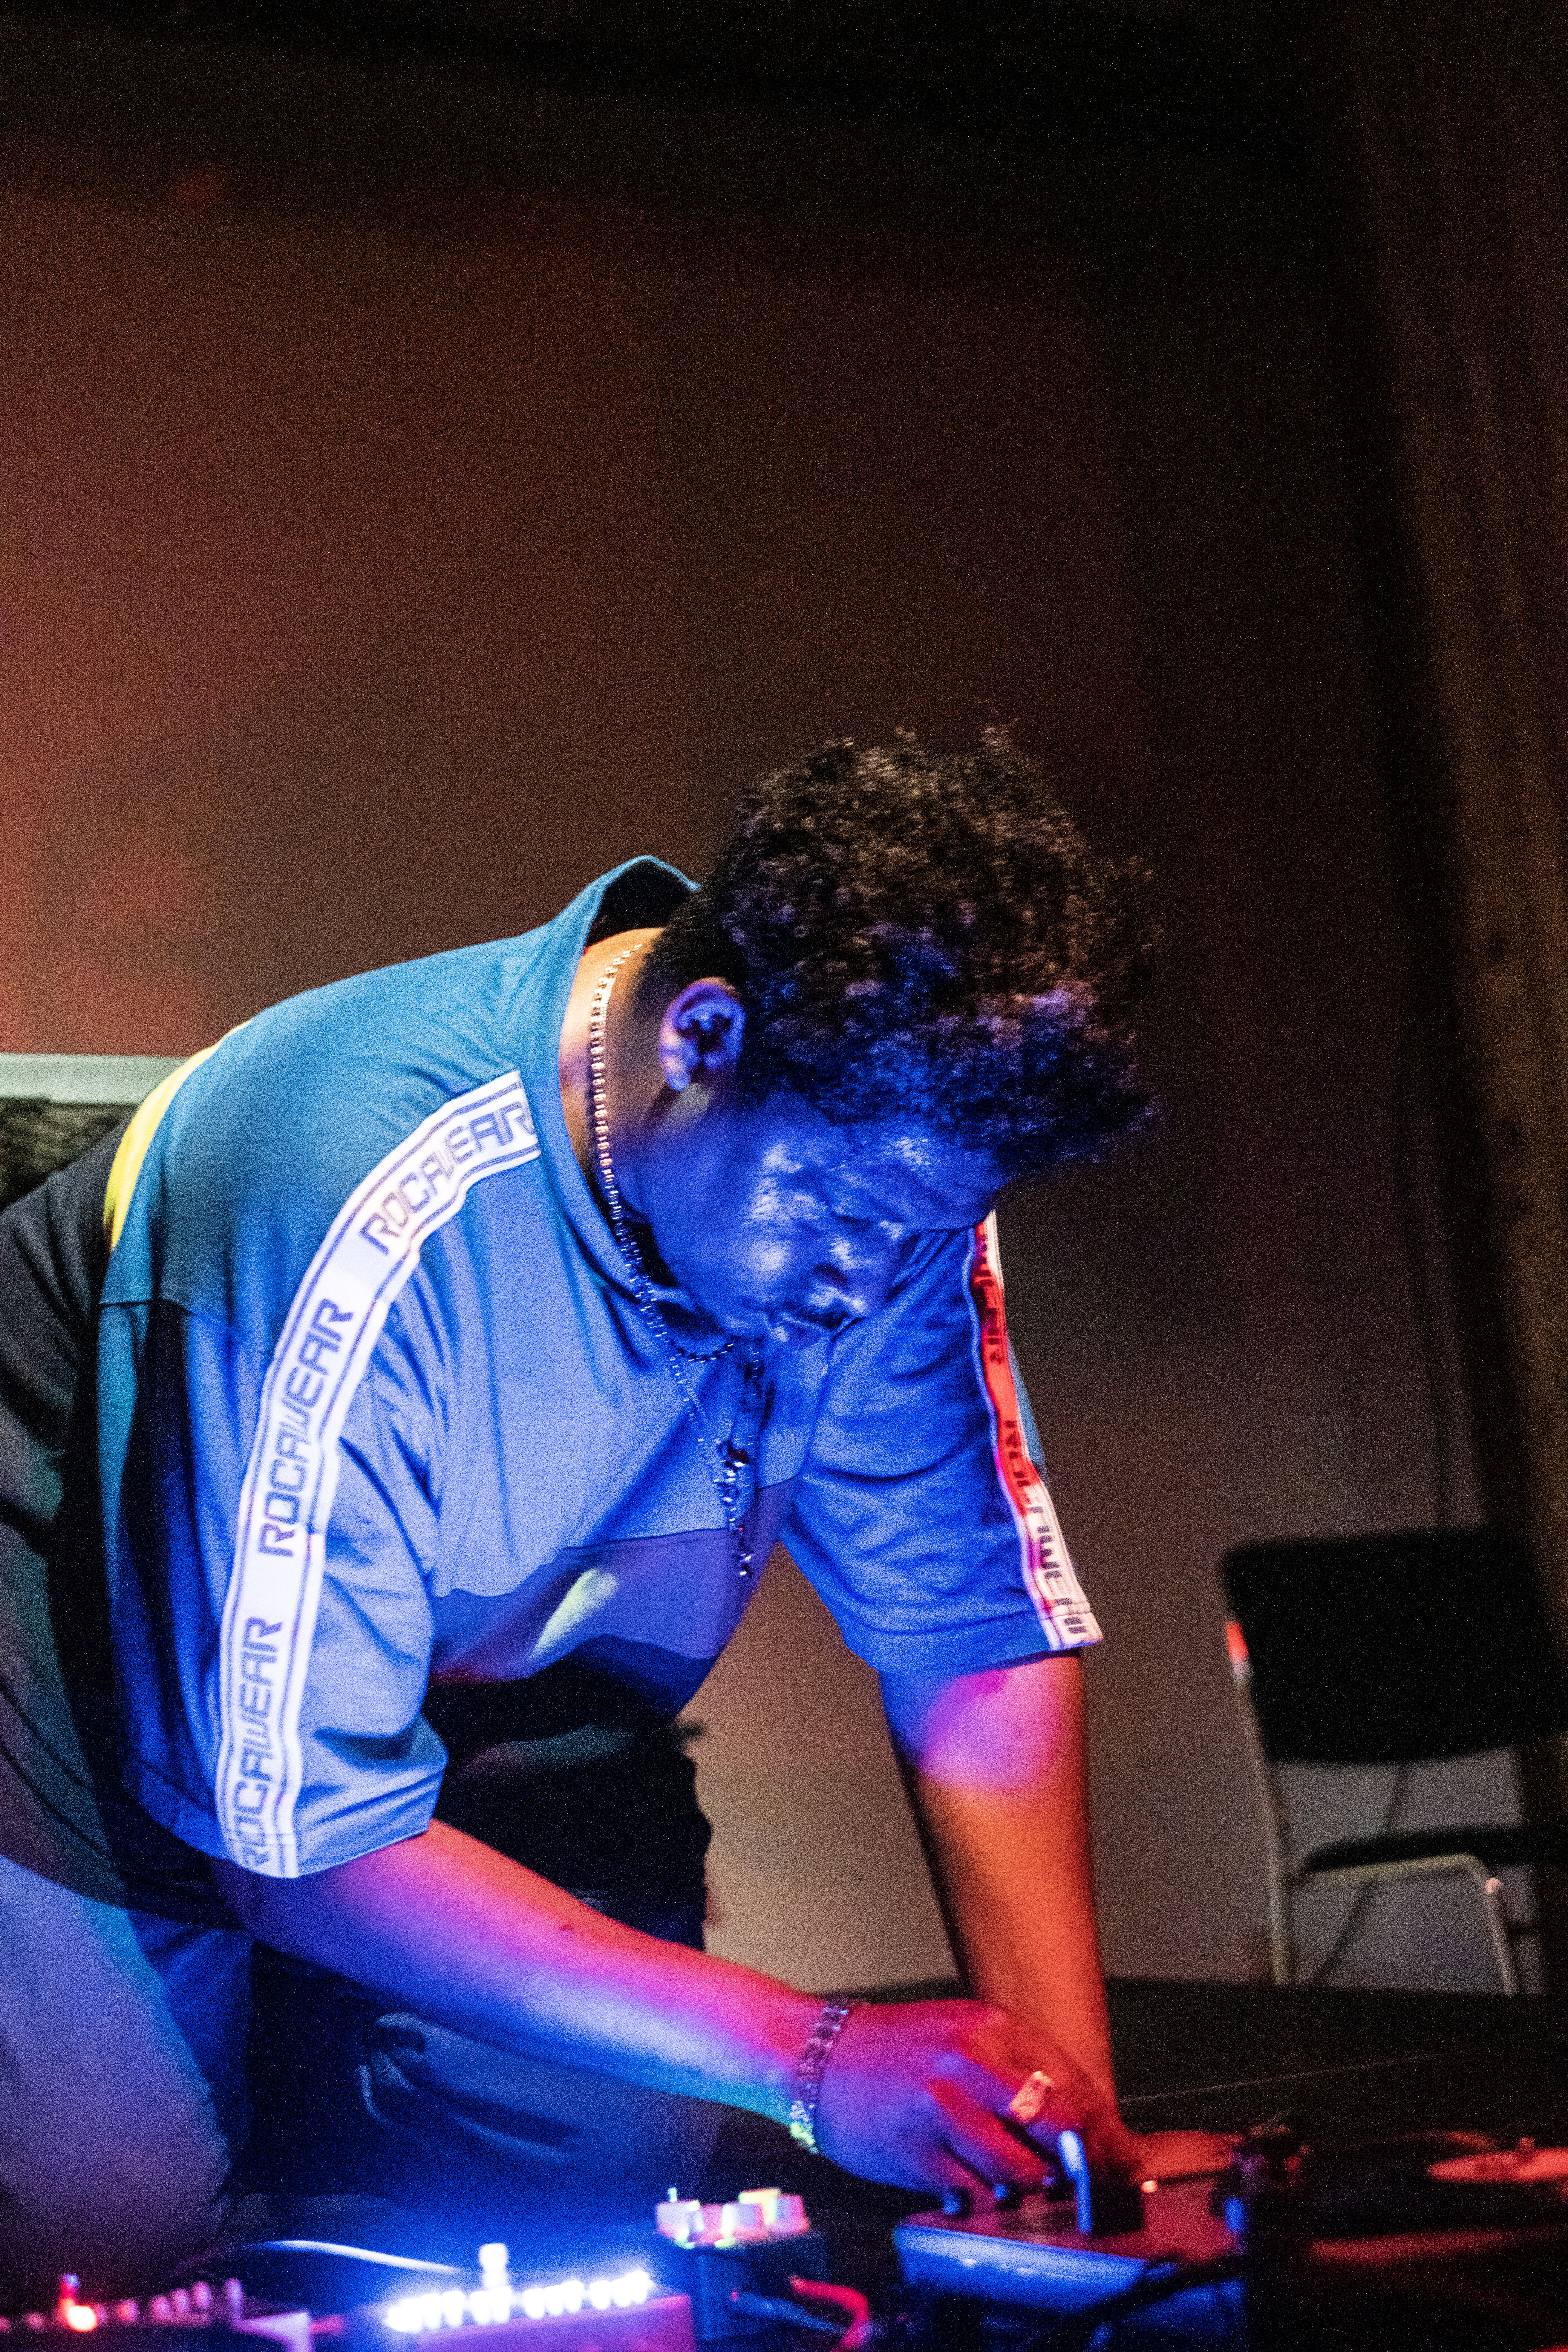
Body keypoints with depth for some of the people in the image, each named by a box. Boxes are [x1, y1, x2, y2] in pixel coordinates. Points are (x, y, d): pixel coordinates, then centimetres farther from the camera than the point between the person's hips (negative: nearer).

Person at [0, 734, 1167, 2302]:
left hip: (486, 1701, 5)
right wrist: (805, 2058, -35)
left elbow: (983, 1647, -10)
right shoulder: (364, 1220, -37)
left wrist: (1068, 2112, -21)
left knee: (618, 2150, -14)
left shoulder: (885, 1146, -18)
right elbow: (300, 1844, -32)